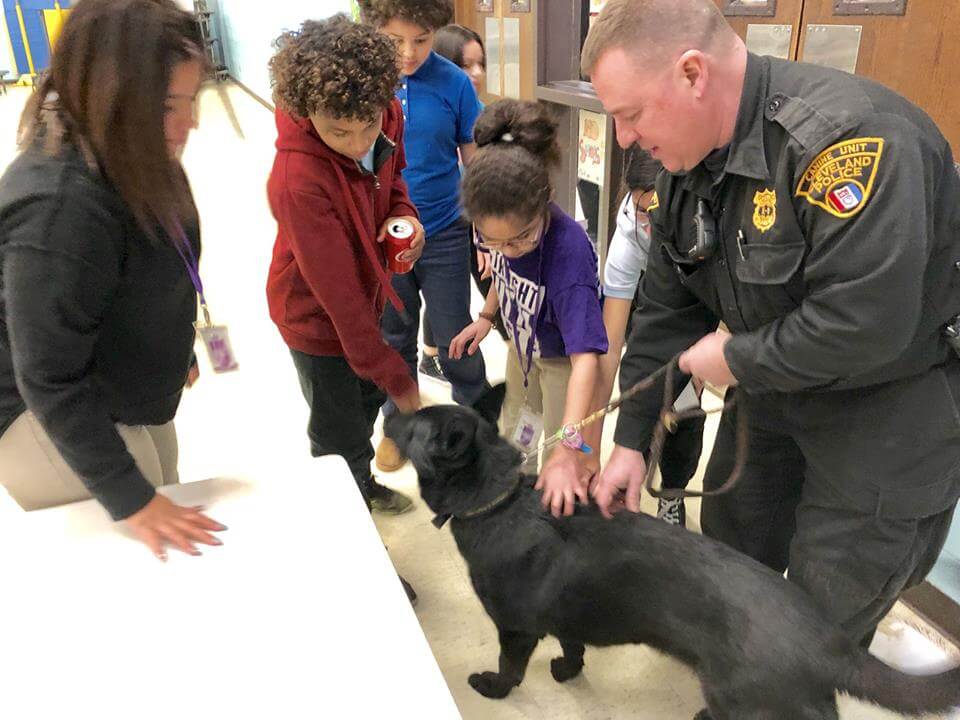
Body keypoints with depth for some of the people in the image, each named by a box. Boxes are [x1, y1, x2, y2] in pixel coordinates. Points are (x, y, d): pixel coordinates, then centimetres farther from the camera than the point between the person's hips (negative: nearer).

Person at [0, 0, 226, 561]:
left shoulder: (125, 156, -7)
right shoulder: (59, 207, -35)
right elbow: (51, 382, -30)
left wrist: (178, 356, 23)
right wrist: (130, 499, -25)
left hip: (128, 402, 9)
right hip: (54, 427, -8)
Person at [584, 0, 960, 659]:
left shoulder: (847, 135, -32)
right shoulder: (685, 162, -5)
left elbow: (865, 322, -36)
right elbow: (667, 308, 0)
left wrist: (736, 359, -19)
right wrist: (631, 441, 0)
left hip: (891, 399, -7)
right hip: (777, 380, 8)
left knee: (826, 612, 5)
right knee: (729, 554, 20)